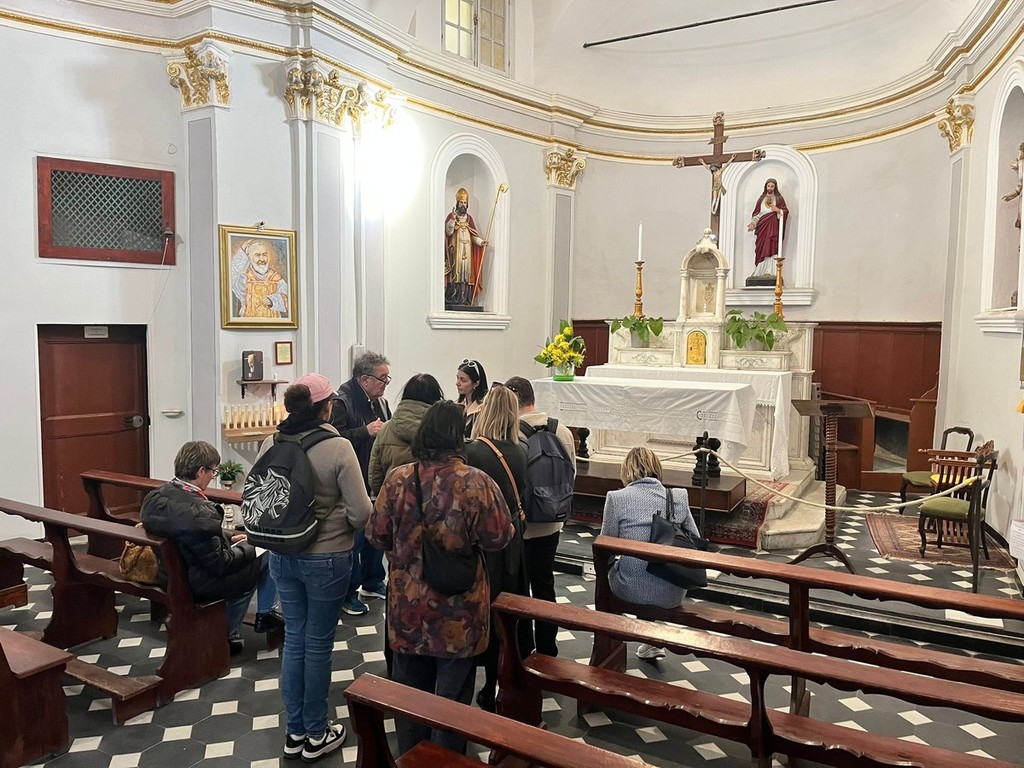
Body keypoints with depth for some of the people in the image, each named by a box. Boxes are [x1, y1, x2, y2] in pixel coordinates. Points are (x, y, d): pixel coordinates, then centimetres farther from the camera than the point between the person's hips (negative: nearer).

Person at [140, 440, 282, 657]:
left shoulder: (155, 496, -6)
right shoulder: (198, 513, -33)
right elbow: (220, 564, -23)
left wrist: (231, 537, 8)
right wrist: (248, 546, -7)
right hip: (198, 585, -9)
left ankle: (229, 633, 27)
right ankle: (264, 615, 24)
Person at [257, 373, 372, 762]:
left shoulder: (270, 443, -5)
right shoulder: (338, 447, -19)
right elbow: (361, 512, -17)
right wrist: (347, 529, 4)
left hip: (281, 555, 5)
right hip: (327, 558, -4)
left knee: (294, 638, 18)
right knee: (318, 643, 10)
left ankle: (295, 732, 31)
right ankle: (316, 735, 26)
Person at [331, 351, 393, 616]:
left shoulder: (380, 401, 11)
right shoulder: (341, 402, -15)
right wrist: (366, 431, -26)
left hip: (377, 481, 8)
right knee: (353, 539, 0)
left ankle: (372, 582, 36)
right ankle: (348, 593, 16)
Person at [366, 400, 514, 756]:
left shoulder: (397, 479, -10)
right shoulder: (477, 482, -18)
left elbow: (376, 535, -1)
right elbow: (498, 538, -11)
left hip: (408, 609, 3)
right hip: (458, 614, -2)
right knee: (452, 696, 15)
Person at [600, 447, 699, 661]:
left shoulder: (616, 498, -9)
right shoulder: (679, 497, 0)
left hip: (632, 591, -3)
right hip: (672, 594, 3)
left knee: (606, 568, 30)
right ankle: (651, 642, 36)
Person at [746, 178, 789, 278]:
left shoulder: (779, 198, 10)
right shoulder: (761, 199, 16)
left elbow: (786, 212, 5)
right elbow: (756, 213, 10)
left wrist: (778, 210, -14)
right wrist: (753, 223, -6)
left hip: (773, 228, -2)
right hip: (762, 227, 2)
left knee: (771, 248, -9)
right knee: (761, 249, -4)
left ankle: (770, 272, -12)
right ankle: (759, 272, -4)